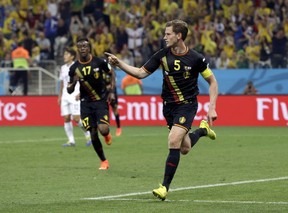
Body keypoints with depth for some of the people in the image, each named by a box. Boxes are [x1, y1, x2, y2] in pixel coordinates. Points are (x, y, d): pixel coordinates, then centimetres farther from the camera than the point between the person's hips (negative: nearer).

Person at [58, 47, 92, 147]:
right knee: (66, 118, -2)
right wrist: (60, 96, 17)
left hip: (75, 96, -6)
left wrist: (80, 93, -18)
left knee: (76, 118, -13)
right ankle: (71, 140, 2)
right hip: (65, 96, 6)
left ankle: (88, 135, 6)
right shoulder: (63, 68, 15)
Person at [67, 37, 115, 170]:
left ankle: (107, 134, 18)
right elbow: (69, 91, 3)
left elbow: (112, 73, 11)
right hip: (86, 103, 2)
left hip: (101, 100, -2)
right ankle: (103, 161, 18)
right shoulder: (74, 68, -3)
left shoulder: (99, 62, -7)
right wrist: (73, 83, -19)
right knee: (93, 134, -2)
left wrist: (111, 92, 2)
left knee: (103, 129, -21)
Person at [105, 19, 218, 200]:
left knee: (174, 141, -21)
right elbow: (141, 73, 2)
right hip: (169, 105, 5)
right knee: (184, 148, 12)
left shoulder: (195, 58, -14)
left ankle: (165, 187, -13)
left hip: (187, 105, -5)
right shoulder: (162, 55, -3)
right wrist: (119, 63, -9)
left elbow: (212, 82, -4)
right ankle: (202, 130, 46)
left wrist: (212, 108, -12)